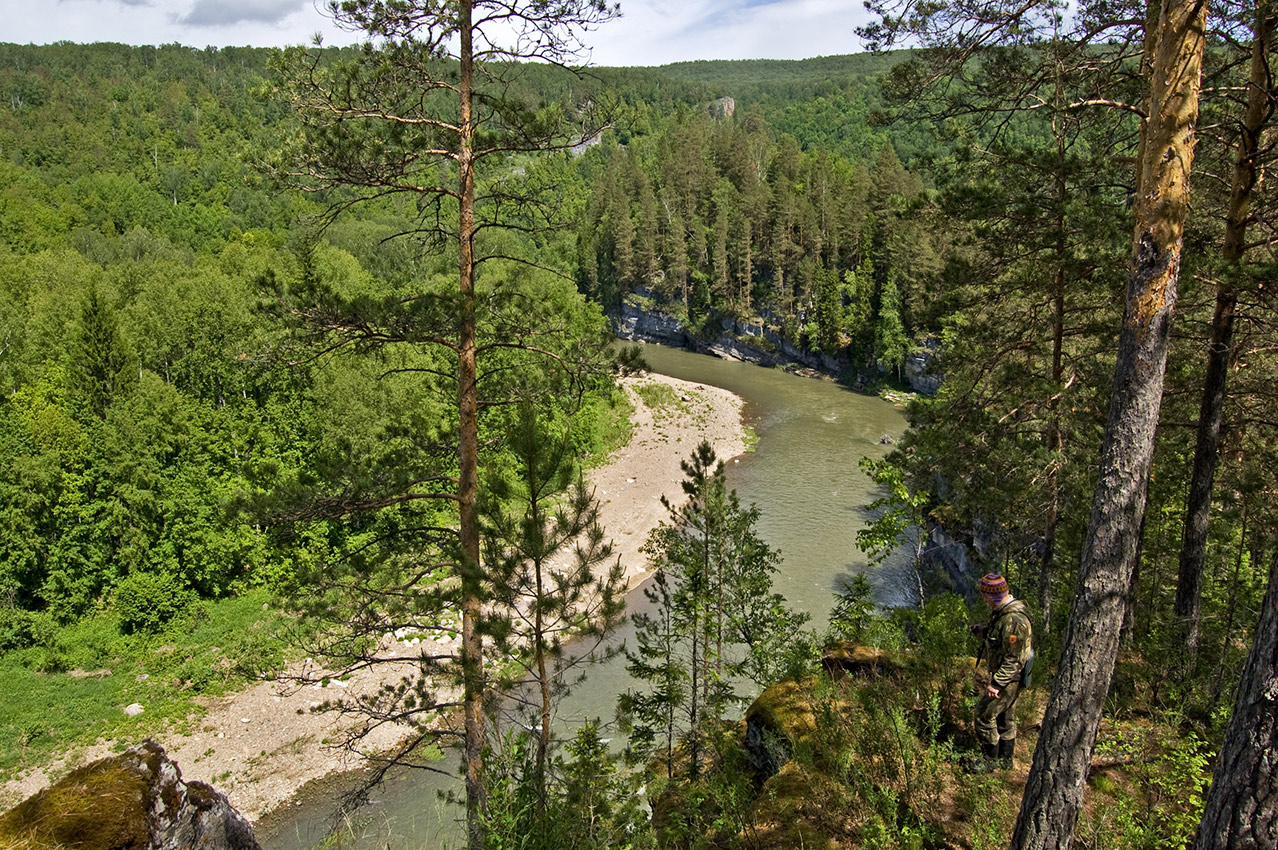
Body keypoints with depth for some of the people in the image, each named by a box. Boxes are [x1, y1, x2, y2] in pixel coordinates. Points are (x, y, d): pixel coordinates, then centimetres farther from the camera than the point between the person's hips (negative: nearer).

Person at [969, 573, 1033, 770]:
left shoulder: (1013, 620, -30)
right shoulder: (1004, 611, 2)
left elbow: (1014, 659, -28)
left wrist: (996, 684, -25)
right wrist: (984, 632, 3)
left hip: (1008, 679, -10)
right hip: (1005, 676, 10)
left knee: (985, 716, -1)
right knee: (1006, 717, 21)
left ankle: (990, 759, 15)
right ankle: (1006, 758, 36)